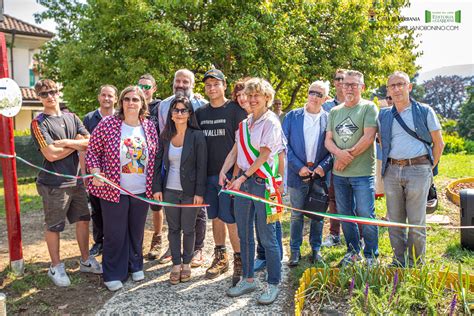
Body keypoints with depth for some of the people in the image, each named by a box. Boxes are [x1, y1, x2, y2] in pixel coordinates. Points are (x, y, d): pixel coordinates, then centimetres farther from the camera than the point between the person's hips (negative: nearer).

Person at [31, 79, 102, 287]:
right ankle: (56, 267, 24)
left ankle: (85, 261, 29)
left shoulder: (71, 118, 9)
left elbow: (90, 143, -1)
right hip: (54, 184, -5)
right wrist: (77, 144, -7)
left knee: (83, 220, 13)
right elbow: (51, 154, -18)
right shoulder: (39, 123, -8)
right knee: (53, 227, 7)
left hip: (76, 180, 6)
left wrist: (66, 142, -14)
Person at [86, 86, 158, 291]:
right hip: (114, 190, -3)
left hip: (142, 191, 4)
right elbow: (92, 151, -3)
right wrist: (95, 172, -18)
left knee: (137, 231, 17)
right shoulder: (108, 124, -10)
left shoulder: (149, 126, 1)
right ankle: (113, 274, 24)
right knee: (114, 234, 6)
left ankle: (135, 266, 38)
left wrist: (155, 186, 6)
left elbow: (154, 157, 9)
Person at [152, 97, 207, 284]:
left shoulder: (197, 136, -7)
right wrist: (157, 188, 0)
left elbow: (202, 166, -9)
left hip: (189, 191, -3)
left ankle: (186, 263, 26)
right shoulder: (165, 136, 4)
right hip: (169, 190, 3)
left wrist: (199, 192, -13)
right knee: (173, 228, 10)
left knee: (188, 229, 8)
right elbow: (158, 163, 7)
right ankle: (176, 264, 23)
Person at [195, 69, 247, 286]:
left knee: (231, 219, -4)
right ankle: (220, 258, 27)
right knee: (216, 218, 13)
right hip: (208, 174, 5)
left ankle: (239, 262, 9)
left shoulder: (235, 110, -3)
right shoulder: (200, 113, 13)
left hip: (229, 173, -5)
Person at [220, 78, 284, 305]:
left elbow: (263, 156, -13)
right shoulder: (244, 124, 14)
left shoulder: (271, 123, -7)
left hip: (262, 182, -7)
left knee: (267, 237, -1)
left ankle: (273, 284, 13)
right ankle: (247, 279, 27)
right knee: (244, 235, 13)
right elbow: (235, 151, 10)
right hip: (242, 182, 7)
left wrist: (242, 178, -15)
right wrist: (223, 172, -5)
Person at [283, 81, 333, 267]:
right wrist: (299, 167, -9)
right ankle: (295, 251, 18)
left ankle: (316, 249, 24)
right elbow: (285, 144, -1)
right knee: (297, 214, 6)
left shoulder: (329, 119, 3)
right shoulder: (292, 116, 3)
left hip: (320, 174, 0)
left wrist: (323, 166, -12)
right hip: (298, 173, 0)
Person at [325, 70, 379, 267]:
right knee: (345, 214, 13)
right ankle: (353, 251, 29)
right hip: (339, 173, 6)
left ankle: (371, 256, 14)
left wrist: (348, 156, -12)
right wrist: (339, 153, -12)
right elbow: (328, 140, 8)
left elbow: (368, 137, -14)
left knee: (365, 215, -2)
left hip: (362, 172, -5)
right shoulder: (334, 112, 13)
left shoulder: (369, 108, -3)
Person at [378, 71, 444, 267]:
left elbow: (439, 143, 6)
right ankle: (399, 262, 22)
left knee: (416, 221, 1)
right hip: (392, 171, 3)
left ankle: (416, 264, 16)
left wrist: (430, 168, 3)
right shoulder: (384, 115, 11)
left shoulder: (425, 111, 3)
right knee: (394, 220, 8)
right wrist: (389, 165, 11)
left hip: (418, 170, -3)